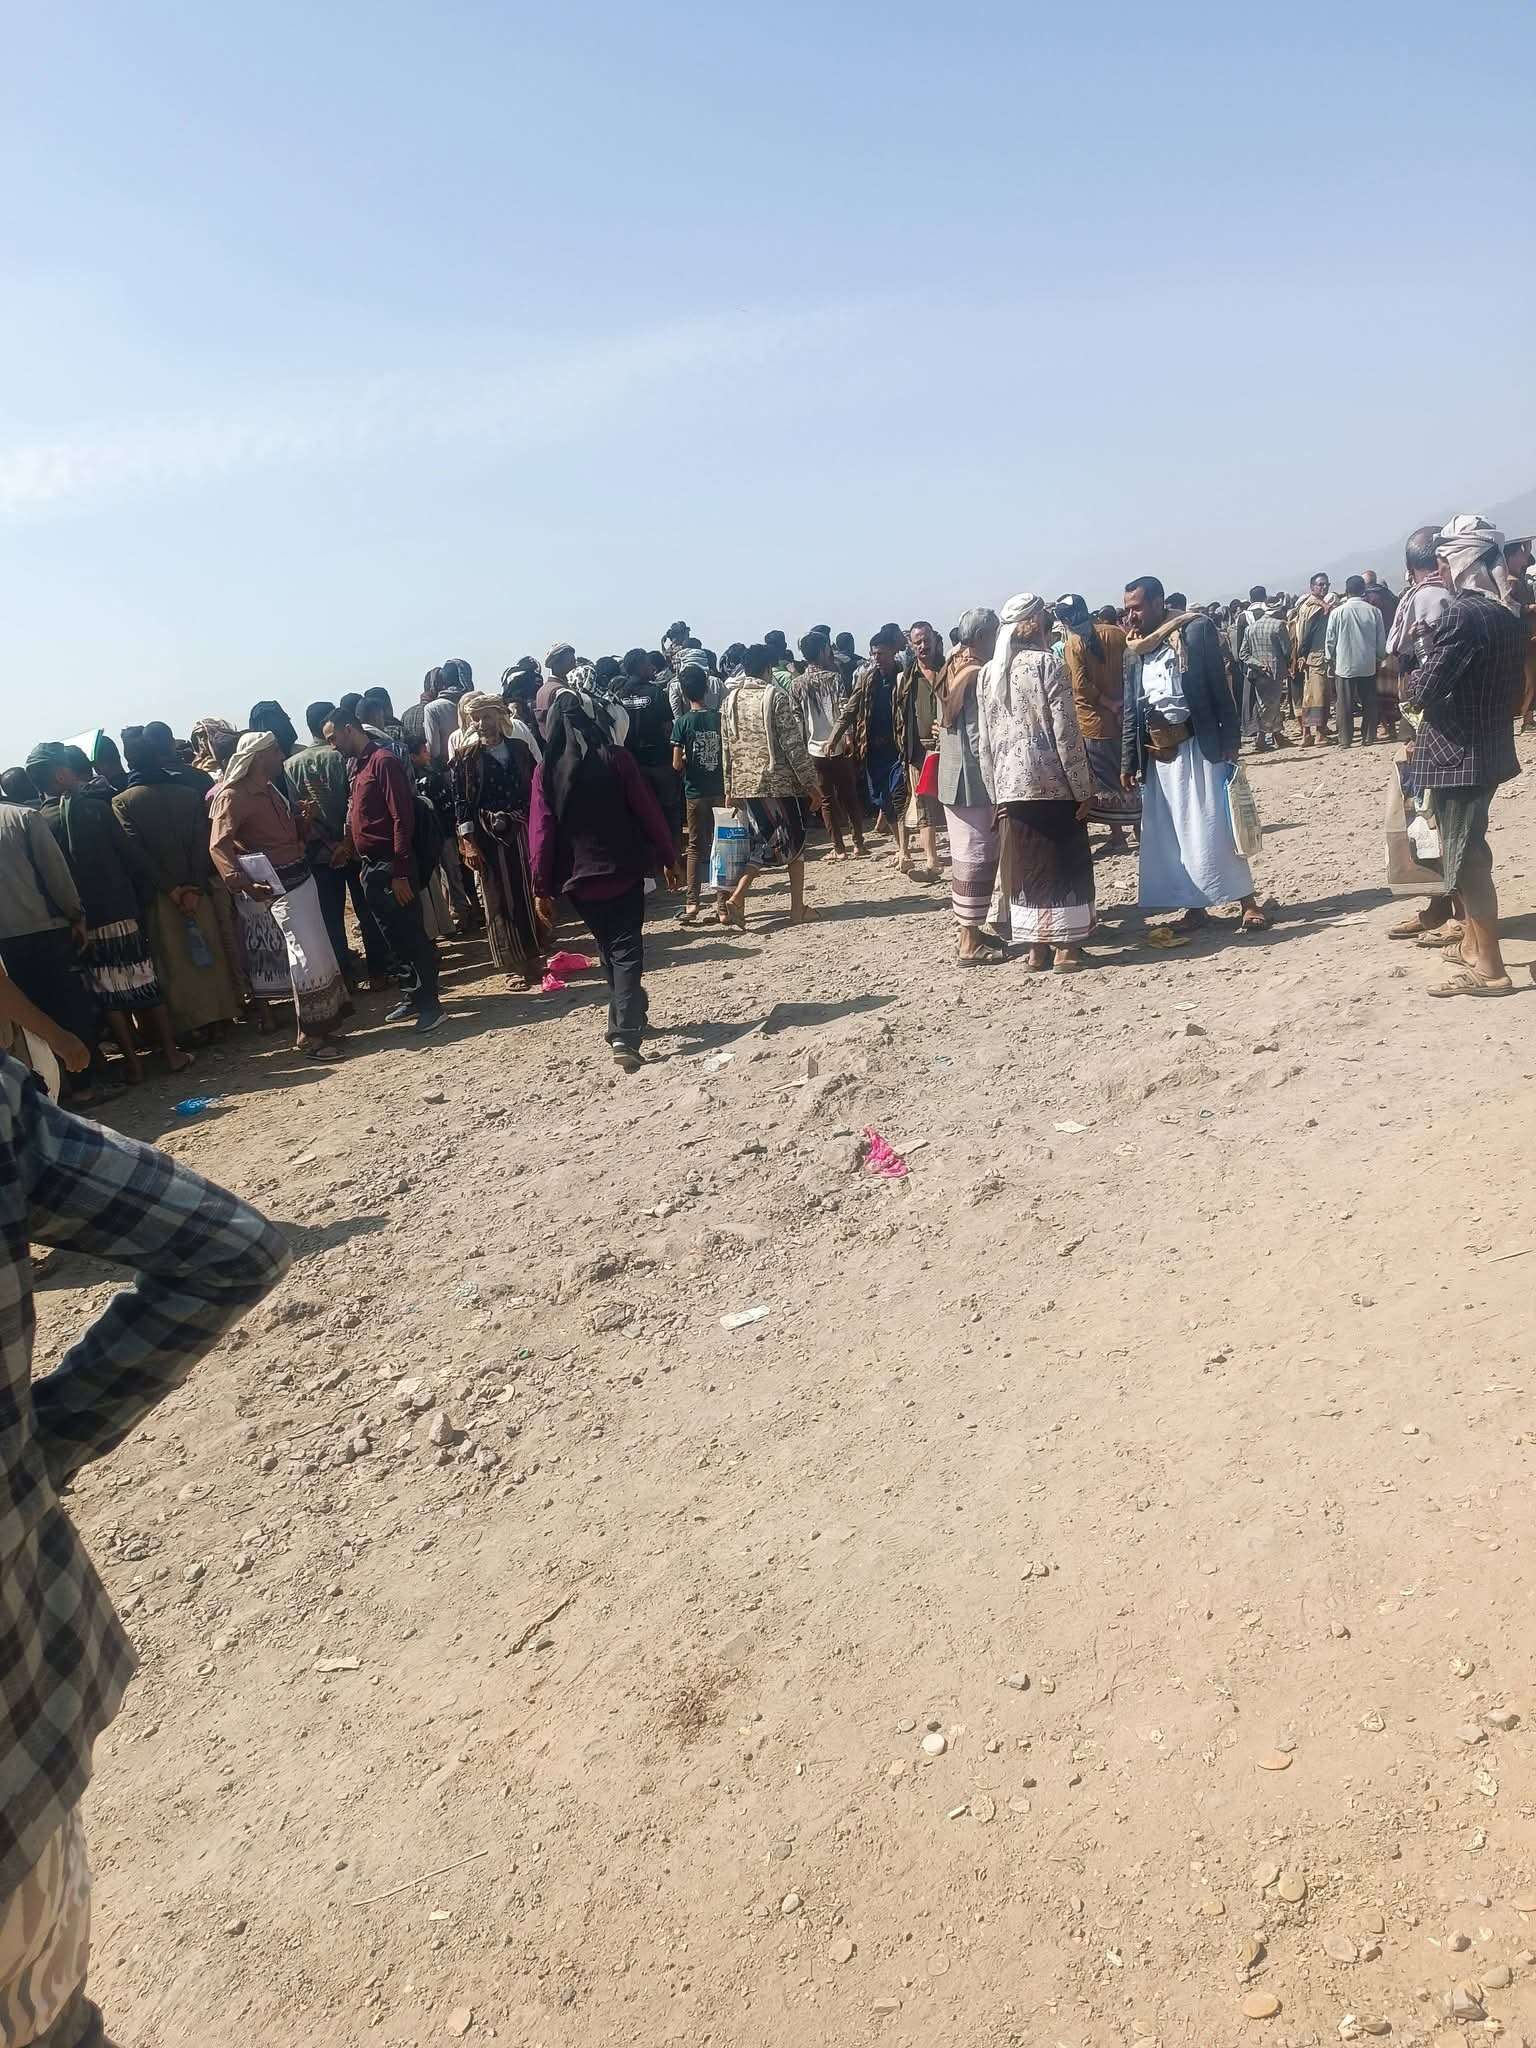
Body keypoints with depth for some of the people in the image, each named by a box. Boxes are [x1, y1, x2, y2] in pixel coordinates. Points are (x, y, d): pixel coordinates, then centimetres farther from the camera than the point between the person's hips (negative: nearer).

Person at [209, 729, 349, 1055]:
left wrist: (305, 817, -1)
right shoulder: (234, 796, -12)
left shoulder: (271, 789, 13)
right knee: (310, 956, -10)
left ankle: (326, 1024, 32)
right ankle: (311, 1038, 1)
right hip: (277, 887, -9)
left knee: (318, 952, 16)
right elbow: (218, 846, -23)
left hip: (300, 879, 9)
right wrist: (242, 883, -37)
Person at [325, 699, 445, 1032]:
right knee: (393, 936, 14)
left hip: (390, 866, -9)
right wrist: (360, 863, 11)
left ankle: (429, 1003, 4)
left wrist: (401, 873, -20)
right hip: (370, 866, 9)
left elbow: (402, 818, -17)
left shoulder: (383, 761, -12)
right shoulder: (355, 765, 15)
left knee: (411, 935, -3)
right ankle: (412, 995, 23)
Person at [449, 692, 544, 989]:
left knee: (531, 894, 6)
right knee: (499, 900, 3)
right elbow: (460, 801, -3)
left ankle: (535, 956, 19)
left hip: (523, 831, 2)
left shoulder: (520, 748, 6)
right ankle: (514, 964, 11)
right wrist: (467, 841, -11)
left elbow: (536, 788, 9)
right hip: (487, 835, -2)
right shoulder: (465, 757, 1)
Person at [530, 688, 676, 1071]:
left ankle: (630, 1017, 32)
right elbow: (648, 812, -6)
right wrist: (668, 857, 5)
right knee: (627, 951, -2)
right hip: (624, 869, -3)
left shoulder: (547, 770, -3)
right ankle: (625, 1034, -17)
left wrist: (543, 886, 1)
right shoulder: (616, 758, -8)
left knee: (609, 948, 20)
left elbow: (541, 830, -4)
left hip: (580, 876, 3)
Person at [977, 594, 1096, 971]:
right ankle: (1064, 947, 8)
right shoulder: (1047, 664, -7)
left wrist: (995, 791, 14)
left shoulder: (987, 673, 7)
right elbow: (1066, 732, -10)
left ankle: (1036, 947, 14)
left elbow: (984, 740, 8)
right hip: (1053, 783, -4)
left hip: (1010, 785, 4)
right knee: (1065, 865, 6)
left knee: (1025, 868, 10)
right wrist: (1083, 788, -6)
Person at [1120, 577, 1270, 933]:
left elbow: (1220, 687, -5)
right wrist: (1128, 761, 8)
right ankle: (1193, 907, 15)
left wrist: (1230, 740, -10)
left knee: (1214, 827, -5)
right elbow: (1130, 711, 11)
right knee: (1168, 833, 5)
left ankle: (1247, 902, 5)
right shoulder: (1133, 650, 9)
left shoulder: (1196, 630, -3)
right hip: (1157, 753, 5)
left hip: (1197, 744, -5)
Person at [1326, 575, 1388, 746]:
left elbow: (1329, 640, -3)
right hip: (1369, 665, 2)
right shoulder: (1374, 611, -3)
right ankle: (1368, 737, 12)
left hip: (1344, 665, -2)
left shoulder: (1337, 612, -8)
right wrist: (1379, 658, 16)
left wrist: (1330, 659, 11)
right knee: (1369, 703, 11)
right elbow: (1381, 640, 3)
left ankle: (1345, 739, 4)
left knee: (1344, 704, 4)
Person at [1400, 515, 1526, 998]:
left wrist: (1409, 682, 0)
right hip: (1490, 749, 9)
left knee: (1465, 860, -2)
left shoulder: (1462, 615, -19)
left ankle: (1488, 970, 2)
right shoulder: (1510, 616, 8)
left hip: (1458, 754, -9)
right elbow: (1515, 689, 16)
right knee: (1467, 852, 21)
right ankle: (1474, 945, 33)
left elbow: (1422, 692, -21)